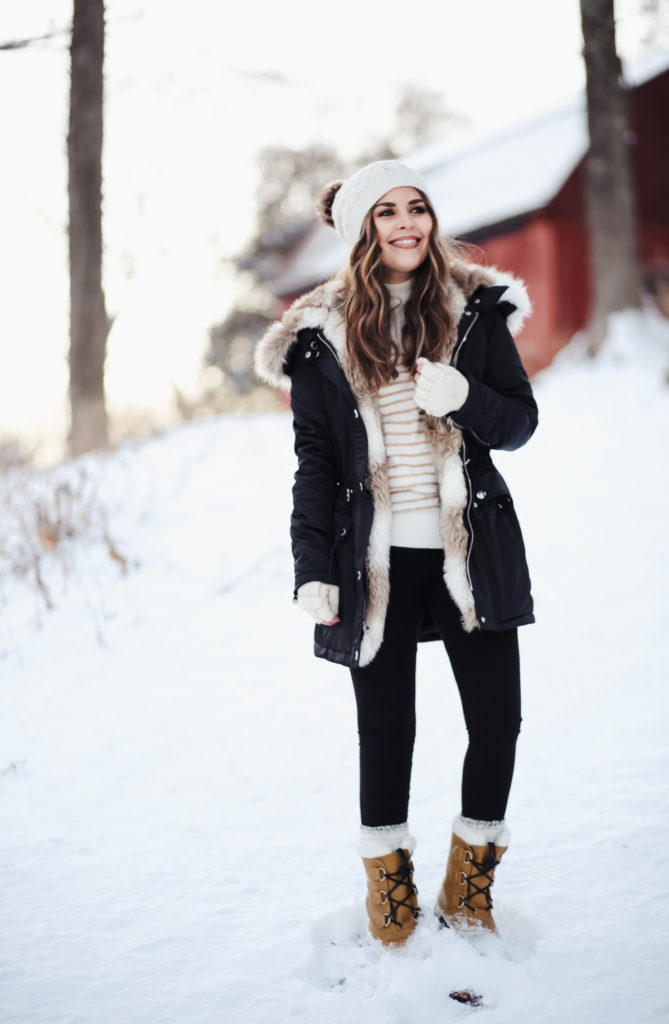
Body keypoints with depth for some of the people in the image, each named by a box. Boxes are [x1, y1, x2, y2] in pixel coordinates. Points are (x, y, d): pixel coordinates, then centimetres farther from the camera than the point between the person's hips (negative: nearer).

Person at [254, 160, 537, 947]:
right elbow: (314, 463, 3)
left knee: (497, 719, 1)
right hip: (376, 560, -1)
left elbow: (520, 423, 5)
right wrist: (313, 571, -4)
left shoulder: (476, 310, 5)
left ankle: (469, 890, 22)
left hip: (472, 549, 2)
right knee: (386, 728, 3)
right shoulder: (323, 336, 2)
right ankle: (389, 890, 24)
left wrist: (462, 396, -16)